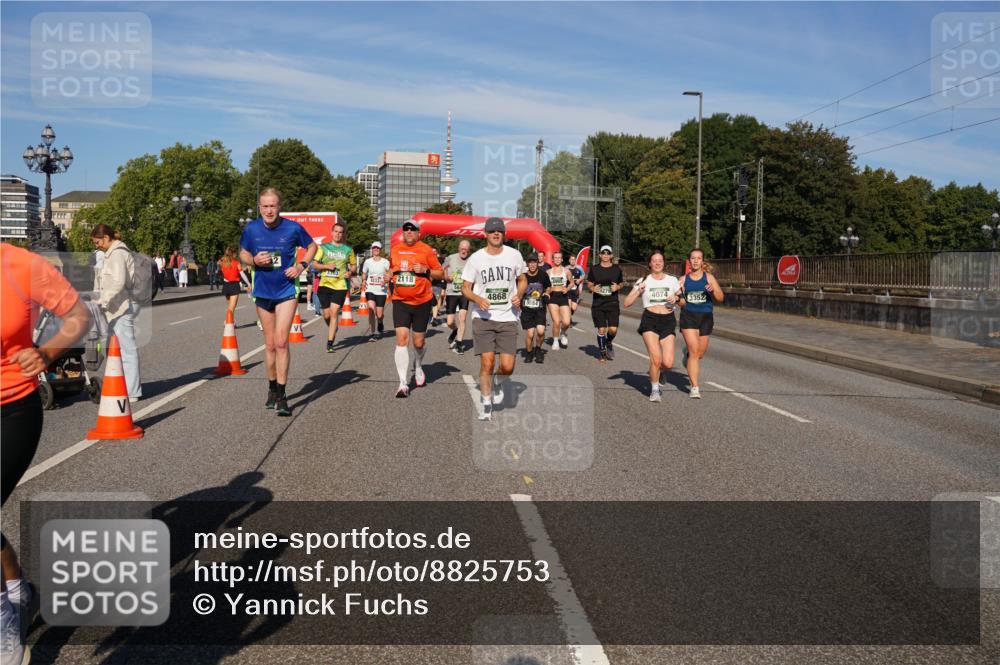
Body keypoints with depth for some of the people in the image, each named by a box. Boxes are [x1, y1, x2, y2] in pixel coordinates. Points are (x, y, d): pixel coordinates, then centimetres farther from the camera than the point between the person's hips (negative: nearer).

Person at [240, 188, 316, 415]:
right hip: (263, 292, 3)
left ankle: (281, 397, -6)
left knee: (281, 342, -13)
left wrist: (301, 266, -8)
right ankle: (272, 389, 29)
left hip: (286, 291, -3)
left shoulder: (293, 228, -9)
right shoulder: (251, 229, -3)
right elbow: (243, 254, 11)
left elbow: (312, 246, 7)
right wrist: (254, 260, -11)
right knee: (270, 344, 12)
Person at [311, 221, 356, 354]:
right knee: (326, 314, 2)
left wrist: (350, 272, -3)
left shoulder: (348, 250, 8)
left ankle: (330, 344, -6)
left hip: (340, 285, -1)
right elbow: (314, 264, 7)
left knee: (334, 313, -10)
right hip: (325, 284, 1)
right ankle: (333, 330, 36)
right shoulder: (323, 247, 8)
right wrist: (326, 266, -10)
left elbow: (354, 265, 18)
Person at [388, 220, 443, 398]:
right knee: (401, 338, -12)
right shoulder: (395, 249, 8)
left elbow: (440, 273, 1)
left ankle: (418, 366, 42)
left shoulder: (426, 250, -2)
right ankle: (403, 383, -13)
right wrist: (391, 274, 5)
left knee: (419, 342, 7)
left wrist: (426, 270, -16)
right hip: (400, 301, 2)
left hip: (422, 302, -1)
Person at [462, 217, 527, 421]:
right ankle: (487, 405, 11)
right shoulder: (475, 259, -1)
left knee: (507, 366, -6)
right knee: (487, 363, -8)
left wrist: (518, 295, -5)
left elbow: (522, 280, 16)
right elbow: (465, 287, 4)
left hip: (508, 318, 1)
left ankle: (501, 384, 29)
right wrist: (478, 299, -16)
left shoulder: (514, 255, 3)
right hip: (483, 318, -1)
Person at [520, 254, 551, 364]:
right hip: (526, 309, -1)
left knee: (540, 331, -17)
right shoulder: (523, 276, -5)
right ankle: (529, 352, 19)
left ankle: (538, 349, 12)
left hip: (540, 308, 1)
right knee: (530, 334, -9)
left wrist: (546, 293, -1)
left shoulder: (543, 274, 0)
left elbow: (549, 287, 18)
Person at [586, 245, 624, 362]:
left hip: (613, 303, 0)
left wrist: (617, 287, -8)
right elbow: (589, 284, 9)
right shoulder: (594, 268, 2)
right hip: (598, 304, 0)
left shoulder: (617, 269, 4)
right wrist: (593, 288, -13)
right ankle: (603, 353, 18)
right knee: (601, 330, -1)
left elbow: (622, 283, 15)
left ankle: (609, 343, 24)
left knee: (613, 329, -10)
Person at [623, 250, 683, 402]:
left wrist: (676, 298, -1)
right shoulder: (643, 281, 6)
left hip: (668, 321, 2)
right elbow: (627, 303, 3)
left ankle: (656, 372, 28)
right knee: (656, 358, -17)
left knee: (668, 363, -9)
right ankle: (654, 389, 7)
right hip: (649, 321, -2)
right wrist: (638, 291, -12)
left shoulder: (672, 280, 11)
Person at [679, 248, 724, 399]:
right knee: (694, 351, -14)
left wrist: (713, 290, -23)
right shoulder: (684, 279, 5)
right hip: (688, 316, -1)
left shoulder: (709, 277, 2)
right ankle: (694, 387, -10)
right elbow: (678, 300, 13)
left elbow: (721, 298, -3)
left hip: (706, 317, 1)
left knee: (700, 354, 12)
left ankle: (687, 353, 49)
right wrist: (681, 301, -10)